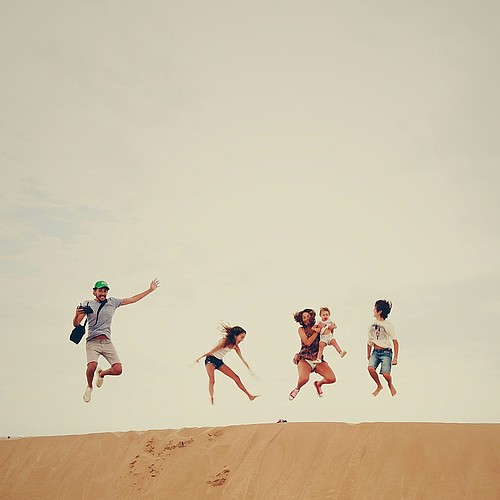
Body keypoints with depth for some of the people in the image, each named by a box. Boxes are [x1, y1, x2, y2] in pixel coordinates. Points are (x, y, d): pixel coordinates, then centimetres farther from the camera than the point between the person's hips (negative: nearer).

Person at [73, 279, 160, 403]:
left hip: (107, 342, 3)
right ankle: (89, 387, 7)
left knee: (118, 370, -11)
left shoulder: (112, 302, 12)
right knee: (92, 366, -28)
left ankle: (102, 374, 25)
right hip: (93, 342, -3)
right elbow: (76, 324, 0)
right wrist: (77, 314, -23)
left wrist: (150, 290, 17)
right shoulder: (88, 304, 4)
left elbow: (132, 299, 17)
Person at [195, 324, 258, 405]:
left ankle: (249, 396, 6)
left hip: (219, 362, 6)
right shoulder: (224, 341, -24)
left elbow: (242, 359, 3)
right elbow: (212, 351, -18)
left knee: (236, 378, 2)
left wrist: (250, 370, 2)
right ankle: (211, 399, -15)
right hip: (210, 359, -6)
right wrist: (200, 358, -13)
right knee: (212, 380, -24)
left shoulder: (235, 346, -3)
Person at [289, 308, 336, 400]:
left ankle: (319, 383, 19)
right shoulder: (301, 329, 2)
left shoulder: (318, 328, 8)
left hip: (318, 359, 3)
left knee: (332, 379, -18)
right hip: (305, 359, -3)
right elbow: (307, 342, -11)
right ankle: (297, 388, 6)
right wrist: (316, 332, -10)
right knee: (304, 379, -33)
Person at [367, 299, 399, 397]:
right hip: (375, 351, 4)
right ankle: (379, 386, 6)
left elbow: (395, 342, -9)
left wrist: (395, 358, -12)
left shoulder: (388, 325, -9)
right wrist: (368, 355, 17)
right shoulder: (372, 325, 6)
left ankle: (390, 384, 18)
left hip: (386, 352, -4)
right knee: (370, 368, -21)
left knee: (385, 374, -19)